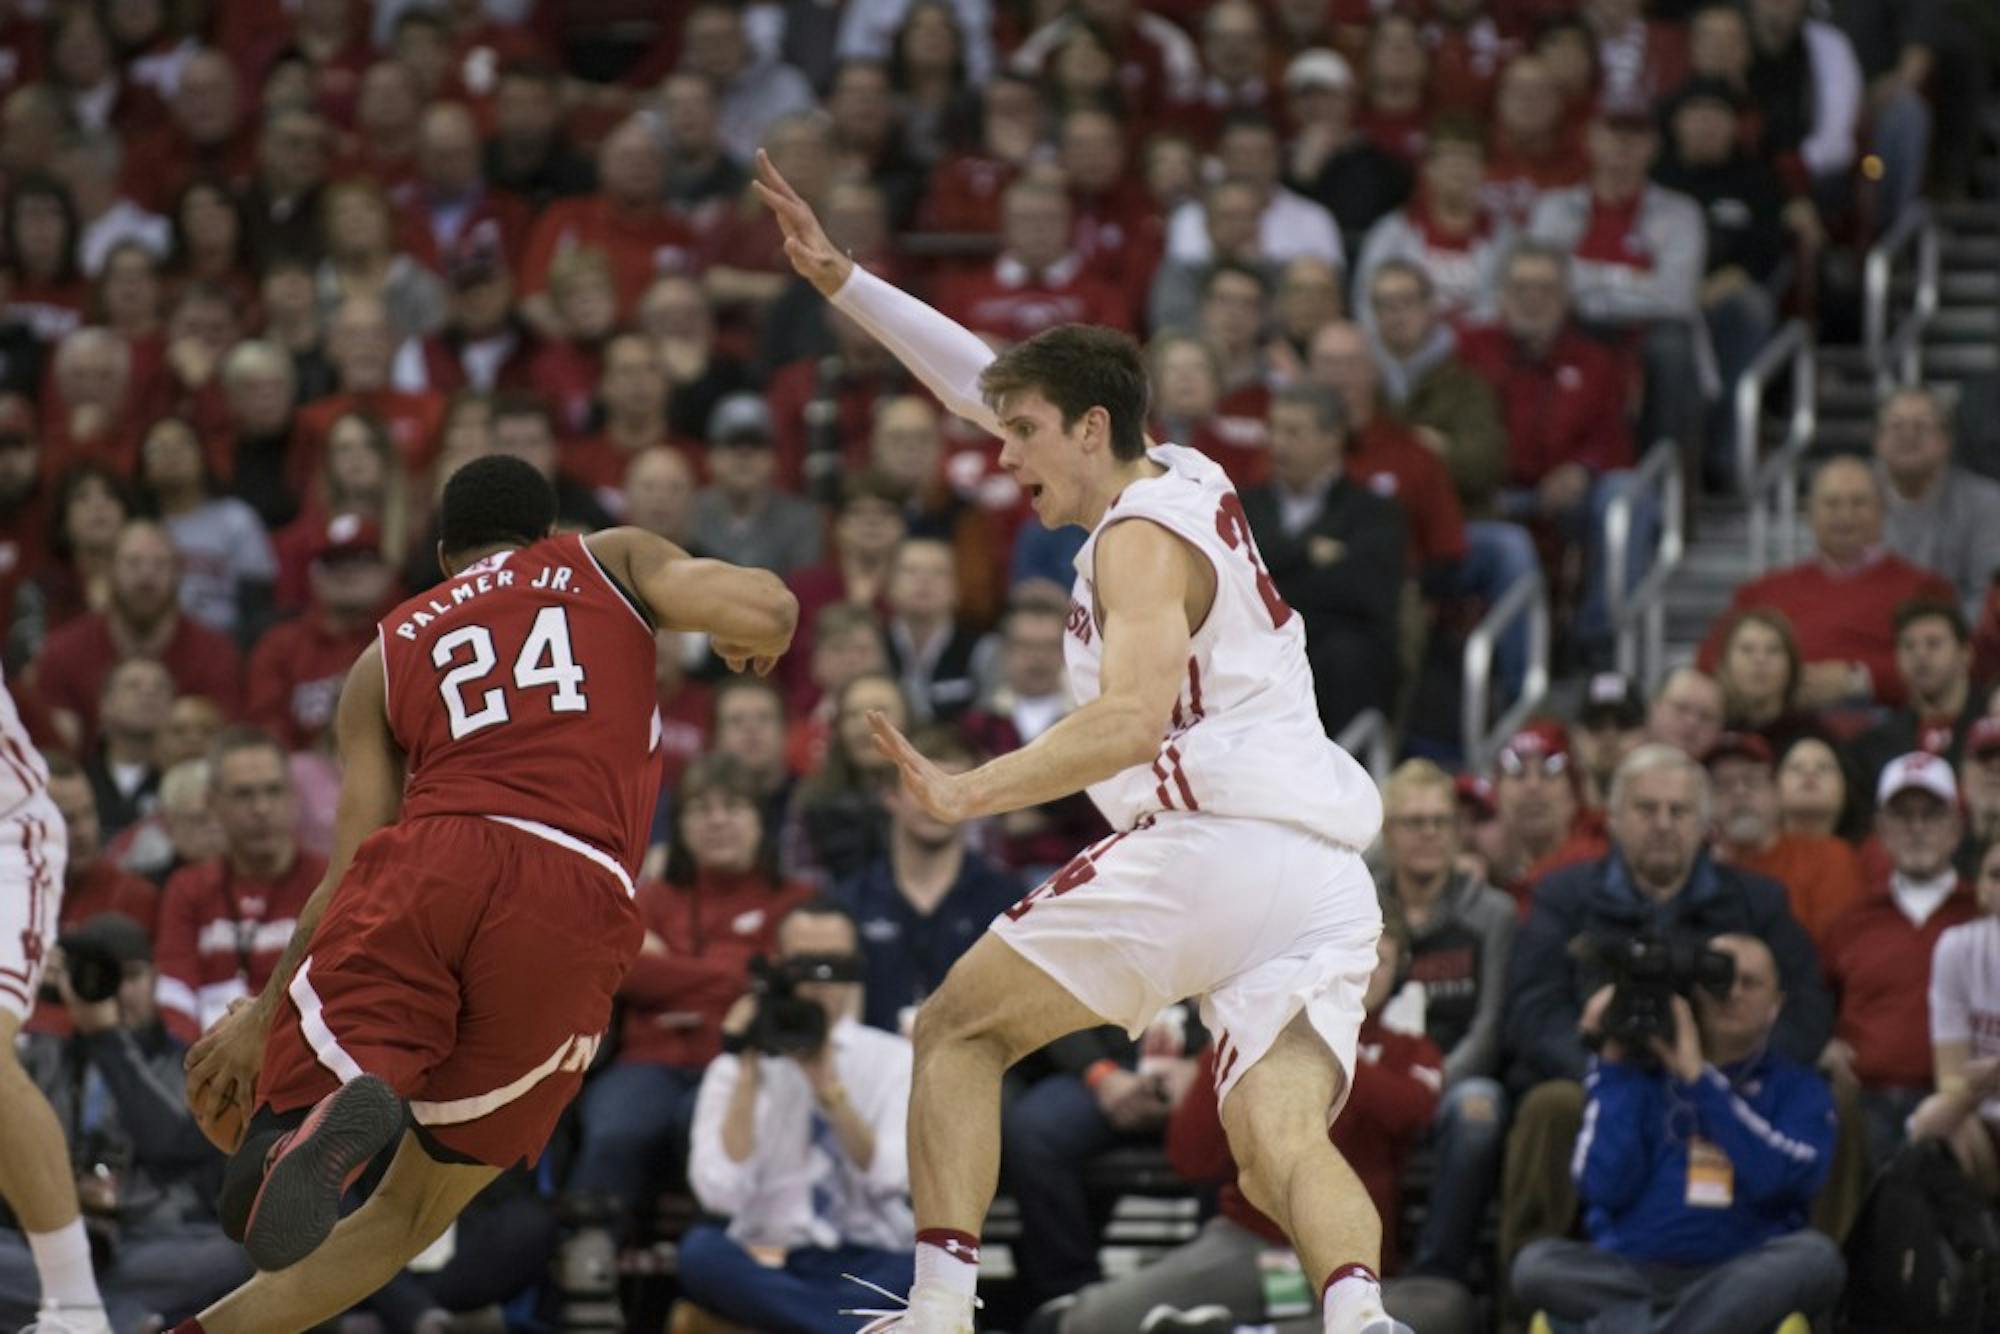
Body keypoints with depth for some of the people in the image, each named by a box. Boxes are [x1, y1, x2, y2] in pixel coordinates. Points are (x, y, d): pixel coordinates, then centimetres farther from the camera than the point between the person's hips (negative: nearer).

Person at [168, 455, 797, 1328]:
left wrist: (261, 1016, 29)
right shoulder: (609, 560, 26)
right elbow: (767, 612, 8)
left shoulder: (387, 656, 27)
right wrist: (753, 637, 31)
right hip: (575, 898, 0)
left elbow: (355, 866, 20)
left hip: (425, 864, 0)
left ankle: (331, 1113, -39)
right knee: (414, 1209, 11)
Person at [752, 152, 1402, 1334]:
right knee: (1279, 1142, -9)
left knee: (961, 1028, 10)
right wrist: (841, 281, 30)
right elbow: (983, 381, 32)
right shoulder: (1185, 477, 23)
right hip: (1325, 879, 8)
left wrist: (970, 793, -26)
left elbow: (1132, 719, -20)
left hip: (1209, 838, -8)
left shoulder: (1141, 537, -2)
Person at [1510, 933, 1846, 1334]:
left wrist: (1698, 1078, -9)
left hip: (1744, 1279, 0)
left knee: (1815, 1255, -33)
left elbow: (1784, 1177, -10)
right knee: (1537, 1263, -28)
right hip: (1628, 1277, 0)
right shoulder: (1641, 1075, 13)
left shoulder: (1797, 1088, 12)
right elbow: (1604, 1187, -2)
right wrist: (1615, 1068, 0)